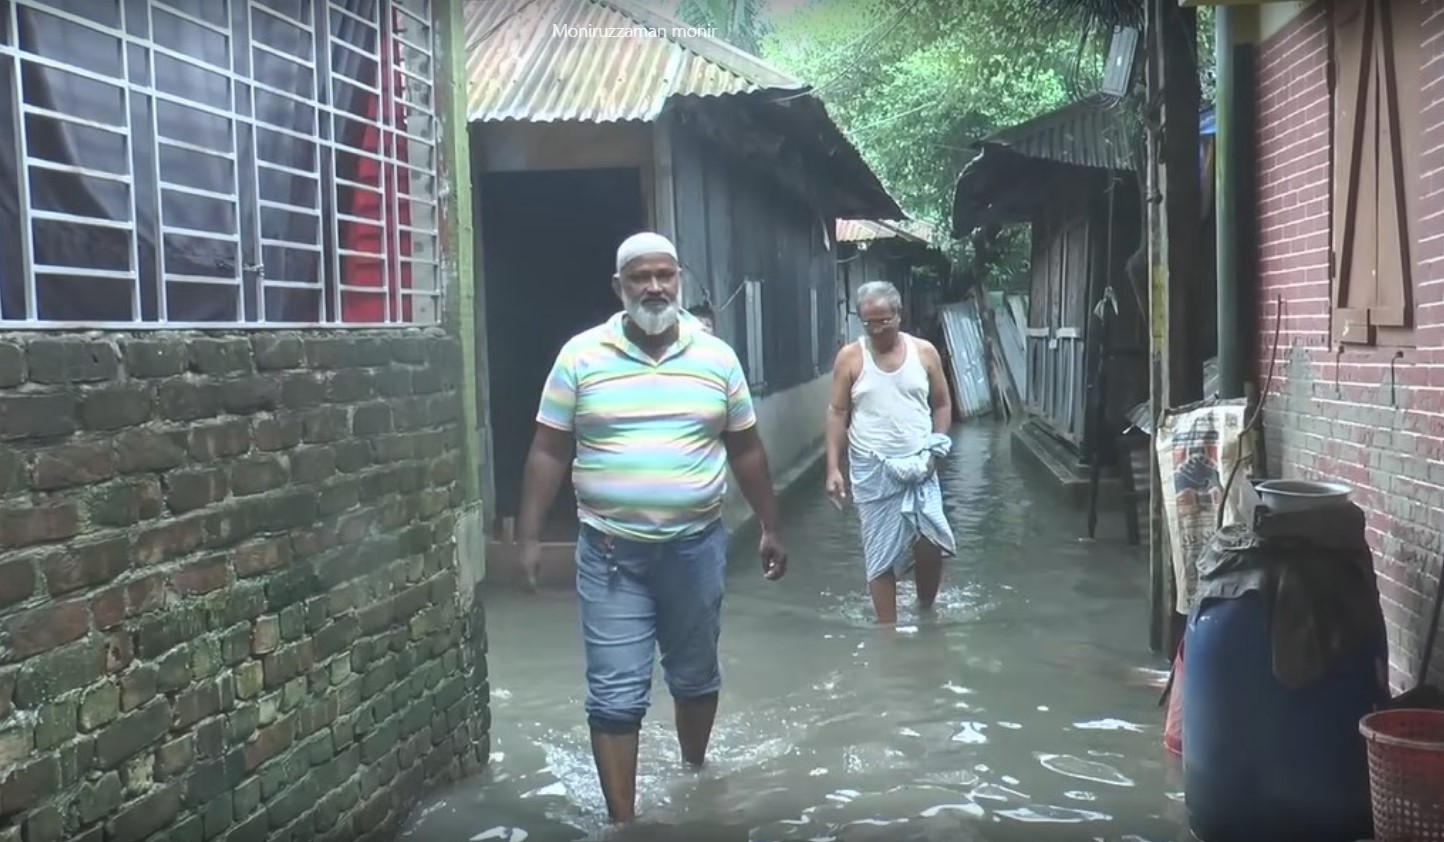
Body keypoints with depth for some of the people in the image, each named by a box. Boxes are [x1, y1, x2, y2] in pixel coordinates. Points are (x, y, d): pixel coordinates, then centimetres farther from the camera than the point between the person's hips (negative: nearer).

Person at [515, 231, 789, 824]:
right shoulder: (581, 355, -3)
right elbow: (548, 451, -1)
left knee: (696, 677, 19)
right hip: (610, 553, -2)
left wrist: (770, 527, 11)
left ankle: (694, 773, 43)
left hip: (696, 547, 2)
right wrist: (529, 536, -6)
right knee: (615, 695, -1)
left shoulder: (716, 356, 2)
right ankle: (622, 821, 9)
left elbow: (746, 450, 10)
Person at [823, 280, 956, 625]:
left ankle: (925, 611, 21)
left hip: (919, 467, 1)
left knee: (931, 544, -7)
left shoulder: (924, 352, 2)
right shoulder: (850, 357, -2)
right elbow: (837, 413, 0)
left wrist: (936, 449, -5)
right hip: (872, 470, -1)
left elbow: (942, 405, 9)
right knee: (881, 554, 3)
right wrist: (833, 468, -6)